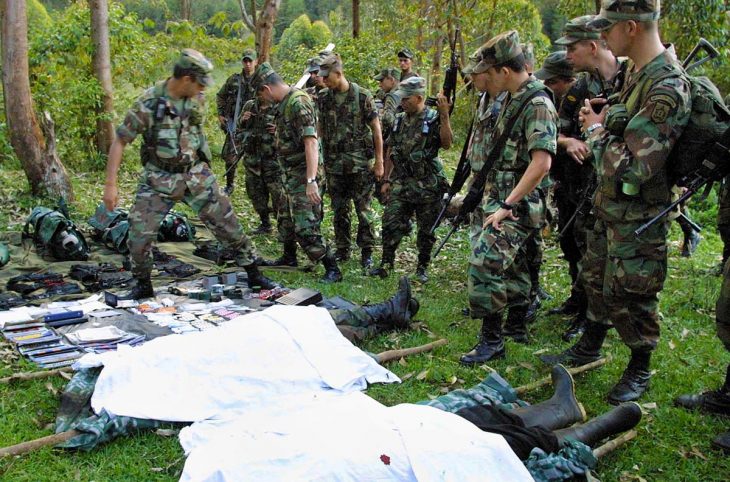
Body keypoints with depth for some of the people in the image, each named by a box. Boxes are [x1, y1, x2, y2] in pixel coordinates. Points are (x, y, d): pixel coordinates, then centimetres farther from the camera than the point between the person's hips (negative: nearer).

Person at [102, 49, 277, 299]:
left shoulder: (195, 99, -3)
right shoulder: (148, 103, -17)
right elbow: (119, 141, -11)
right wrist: (110, 185, -16)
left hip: (196, 175, 3)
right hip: (159, 179, -3)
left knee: (227, 223, 1)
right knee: (139, 234, -7)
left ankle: (254, 274, 15)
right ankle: (143, 286, 16)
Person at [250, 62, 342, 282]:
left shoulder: (298, 103, -23)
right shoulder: (286, 102, 8)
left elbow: (311, 143, -31)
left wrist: (311, 181, -37)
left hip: (302, 176, -10)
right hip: (290, 175, 10)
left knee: (305, 228, -11)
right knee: (286, 220, 23)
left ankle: (333, 270, -3)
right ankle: (288, 258, 41)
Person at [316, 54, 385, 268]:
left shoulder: (362, 96, -7)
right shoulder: (323, 99, 5)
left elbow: (376, 129, -5)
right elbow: (321, 130, 12)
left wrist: (379, 161, -7)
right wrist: (323, 160, 8)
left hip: (360, 163, -4)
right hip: (334, 164, 4)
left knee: (364, 209, 1)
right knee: (339, 210, 11)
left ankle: (367, 252, 12)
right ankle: (342, 250, 22)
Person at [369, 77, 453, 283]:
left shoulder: (434, 119, -6)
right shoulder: (399, 120, 9)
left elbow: (446, 143, -20)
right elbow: (390, 151, 14)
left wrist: (445, 115, -27)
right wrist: (386, 180, 12)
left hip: (427, 186, -4)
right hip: (401, 183, 4)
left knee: (426, 230, 6)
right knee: (391, 224, 1)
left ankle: (422, 268, 19)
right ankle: (386, 264, 12)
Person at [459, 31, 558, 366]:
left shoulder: (537, 104, -19)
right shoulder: (513, 98, 10)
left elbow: (541, 163, -27)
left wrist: (507, 206, -25)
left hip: (519, 205, -10)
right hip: (503, 199, 10)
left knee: (485, 261, -16)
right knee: (511, 262, 19)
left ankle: (491, 340, -8)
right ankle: (517, 323, 34)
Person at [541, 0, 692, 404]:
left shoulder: (667, 89, -26)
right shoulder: (637, 73, 5)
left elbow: (630, 169, -29)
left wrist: (597, 131, -15)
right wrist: (600, 118, 1)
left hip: (637, 217, -9)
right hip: (609, 207, 9)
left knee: (629, 295, 4)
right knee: (596, 280, 20)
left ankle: (639, 370, 24)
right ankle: (589, 348, 39)